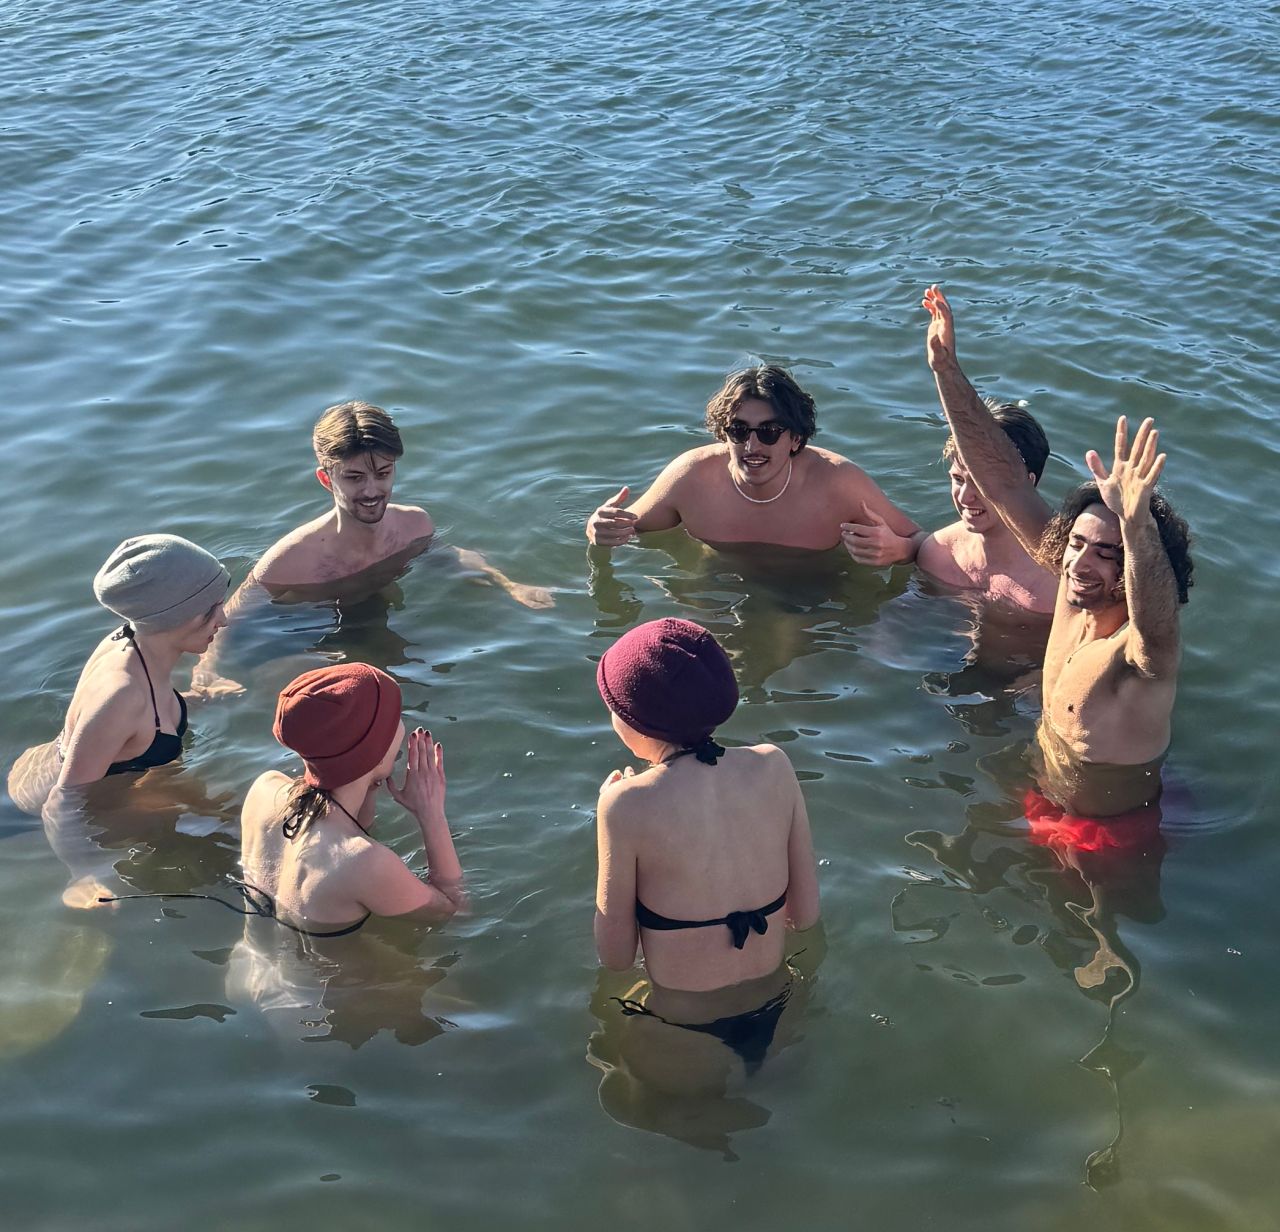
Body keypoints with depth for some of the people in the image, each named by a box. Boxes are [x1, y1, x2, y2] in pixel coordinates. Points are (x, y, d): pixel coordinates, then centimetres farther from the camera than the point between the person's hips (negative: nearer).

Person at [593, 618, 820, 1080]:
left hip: (680, 1030, -6)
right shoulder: (774, 766, -9)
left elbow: (616, 955, -11)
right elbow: (805, 913, -1)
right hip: (773, 1017, 6)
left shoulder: (629, 802, -22)